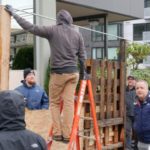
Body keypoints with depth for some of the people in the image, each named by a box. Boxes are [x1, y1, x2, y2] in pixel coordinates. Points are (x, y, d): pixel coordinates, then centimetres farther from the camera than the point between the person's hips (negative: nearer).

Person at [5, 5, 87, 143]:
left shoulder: (53, 30, -4)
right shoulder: (77, 34, 7)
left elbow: (30, 27, -5)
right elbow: (82, 56, 9)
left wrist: (13, 13, 4)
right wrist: (83, 73, 21)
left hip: (58, 72, -3)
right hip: (73, 72, 3)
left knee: (55, 103, 11)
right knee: (69, 103, 5)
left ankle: (57, 133, 8)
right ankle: (67, 134, 7)